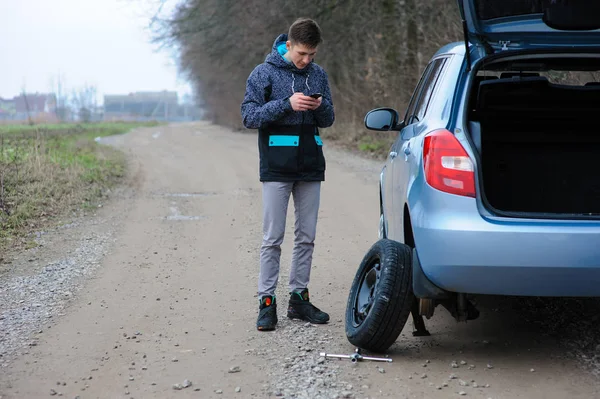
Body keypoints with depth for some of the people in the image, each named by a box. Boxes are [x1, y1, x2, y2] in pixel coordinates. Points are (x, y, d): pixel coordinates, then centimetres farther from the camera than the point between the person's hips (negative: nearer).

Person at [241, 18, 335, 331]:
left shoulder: (318, 75, 8)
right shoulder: (265, 73, -3)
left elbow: (328, 120, 13)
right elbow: (249, 115, -8)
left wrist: (320, 107, -10)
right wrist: (287, 104, -19)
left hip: (310, 167, 4)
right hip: (277, 167, -4)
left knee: (306, 237, 8)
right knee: (273, 238, -3)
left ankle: (299, 298, 18)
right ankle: (267, 302, 2)